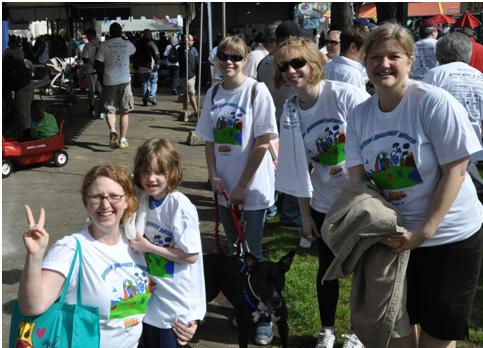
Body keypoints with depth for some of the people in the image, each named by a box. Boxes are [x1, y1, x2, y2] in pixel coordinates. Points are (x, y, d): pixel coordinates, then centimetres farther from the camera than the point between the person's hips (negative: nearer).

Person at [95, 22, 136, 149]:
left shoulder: (104, 45, -2)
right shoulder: (127, 44, 5)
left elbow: (99, 63, -3)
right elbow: (134, 51, 28)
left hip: (109, 81, -1)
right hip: (125, 80, 1)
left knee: (110, 109, 9)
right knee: (124, 111, 10)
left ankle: (113, 130, -18)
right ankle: (123, 139, 11)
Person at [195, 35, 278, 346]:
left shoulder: (257, 91, -11)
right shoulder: (213, 93, 4)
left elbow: (263, 142, -14)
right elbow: (209, 140, 9)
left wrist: (242, 186, -13)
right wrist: (214, 177, -4)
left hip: (253, 186, -5)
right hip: (225, 187, 5)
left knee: (253, 252, 0)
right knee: (233, 248, 16)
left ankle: (264, 316, 16)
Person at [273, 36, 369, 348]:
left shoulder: (346, 95, -16)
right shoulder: (291, 112, -2)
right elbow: (299, 167, 4)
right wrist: (305, 214, 5)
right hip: (324, 203, 4)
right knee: (328, 267, 14)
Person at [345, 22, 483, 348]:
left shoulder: (435, 102, -18)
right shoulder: (359, 115, -2)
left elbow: (455, 171, -17)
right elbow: (357, 181, 0)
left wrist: (425, 231, -19)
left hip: (450, 237, -4)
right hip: (394, 237, 5)